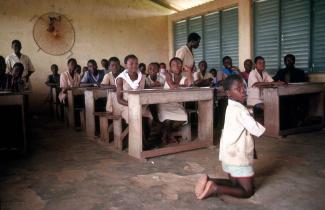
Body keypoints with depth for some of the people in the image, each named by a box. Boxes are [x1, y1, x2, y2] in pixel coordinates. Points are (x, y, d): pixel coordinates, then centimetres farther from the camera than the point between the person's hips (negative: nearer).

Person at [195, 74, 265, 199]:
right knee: (248, 191, 5)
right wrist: (262, 127, -1)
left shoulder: (231, 107, 10)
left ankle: (209, 181, 6)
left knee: (235, 184, 24)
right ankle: (215, 189, -10)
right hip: (238, 158, -9)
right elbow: (257, 131, -19)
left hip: (229, 156, 9)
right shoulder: (240, 109, -20)